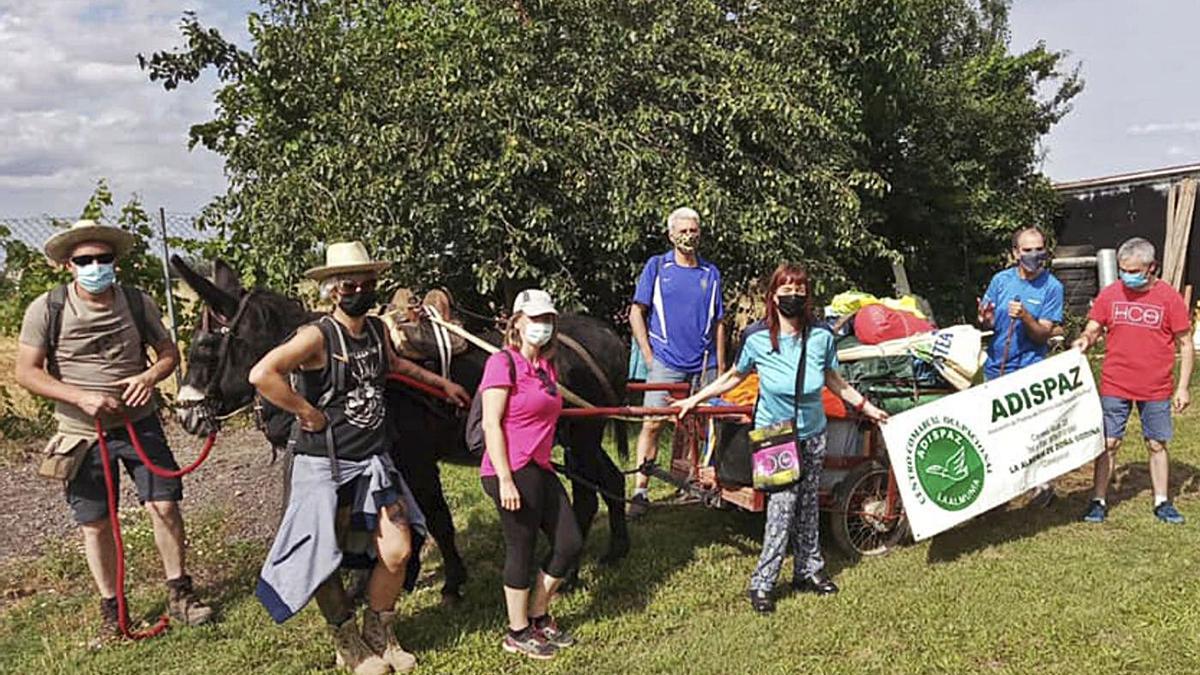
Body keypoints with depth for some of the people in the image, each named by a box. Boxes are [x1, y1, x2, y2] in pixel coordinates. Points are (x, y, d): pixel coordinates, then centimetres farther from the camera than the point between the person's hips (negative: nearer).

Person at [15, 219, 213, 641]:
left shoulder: (138, 302, -3)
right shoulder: (46, 309, -8)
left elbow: (169, 352, 5)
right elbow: (26, 373, -9)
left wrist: (151, 375, -17)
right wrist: (81, 397, -22)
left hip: (139, 423, 1)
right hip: (82, 434, -1)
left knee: (164, 505, -3)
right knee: (95, 524, 7)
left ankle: (179, 594, 15)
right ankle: (111, 610, 24)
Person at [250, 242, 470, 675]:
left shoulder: (378, 330, 5)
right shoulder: (317, 336, -17)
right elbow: (261, 375, -32)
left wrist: (442, 384, 32)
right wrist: (308, 412, -24)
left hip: (373, 460, 6)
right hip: (324, 465, -6)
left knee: (397, 552, 4)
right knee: (324, 560, 6)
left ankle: (379, 635, 27)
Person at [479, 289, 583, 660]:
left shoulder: (547, 366, 14)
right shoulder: (503, 362, -11)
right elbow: (491, 425, -16)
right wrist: (505, 480, -19)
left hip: (540, 469, 9)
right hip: (512, 472, -9)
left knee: (570, 543, 11)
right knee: (522, 551, 3)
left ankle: (539, 617, 30)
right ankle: (517, 633, 21)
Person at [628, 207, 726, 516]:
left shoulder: (711, 273, 11)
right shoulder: (657, 266, 4)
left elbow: (717, 323, 14)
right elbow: (636, 312, 3)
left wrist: (721, 367, 8)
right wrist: (648, 355, -4)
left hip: (704, 363, 3)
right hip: (666, 361, -3)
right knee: (652, 424, -7)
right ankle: (640, 490, -2)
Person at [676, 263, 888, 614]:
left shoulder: (821, 337, -6)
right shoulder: (757, 338, -11)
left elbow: (834, 381, 10)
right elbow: (734, 377, 3)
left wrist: (865, 406, 13)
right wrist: (694, 399, 3)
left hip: (812, 434, 3)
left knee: (808, 505, 11)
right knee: (783, 504, -9)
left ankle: (809, 570, 28)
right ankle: (762, 583, 1)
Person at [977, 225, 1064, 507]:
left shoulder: (1052, 287, -6)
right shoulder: (1001, 280, 2)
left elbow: (1044, 334, -9)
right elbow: (987, 322, 5)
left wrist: (1025, 317, -27)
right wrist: (985, 320, -18)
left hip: (1030, 370, -3)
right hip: (996, 367, 4)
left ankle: (1043, 482, 14)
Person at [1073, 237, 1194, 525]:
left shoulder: (1169, 297, -5)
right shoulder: (1110, 294, -1)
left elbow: (1185, 345, -1)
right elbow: (1093, 329, 7)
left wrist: (1183, 387, -4)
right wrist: (1085, 340, -17)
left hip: (1156, 390, 0)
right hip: (1114, 387, 1)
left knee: (1157, 445, 11)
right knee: (1108, 443, 4)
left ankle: (1162, 502, 24)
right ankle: (1099, 500, 13)